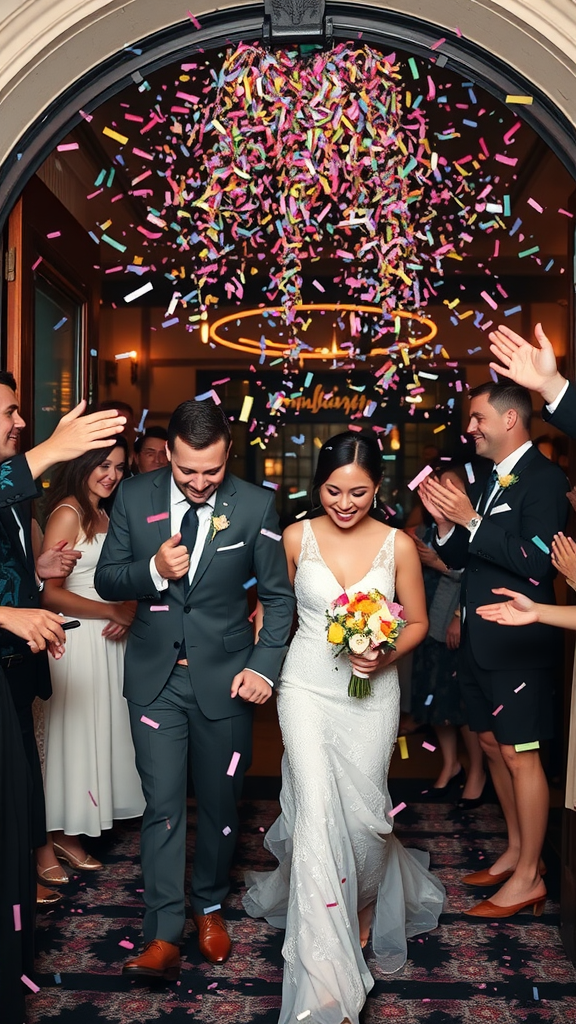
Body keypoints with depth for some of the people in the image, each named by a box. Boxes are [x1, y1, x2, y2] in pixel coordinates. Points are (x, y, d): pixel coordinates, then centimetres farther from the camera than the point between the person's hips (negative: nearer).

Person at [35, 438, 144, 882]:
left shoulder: (106, 518, 13)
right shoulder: (67, 514, -11)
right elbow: (49, 592, -18)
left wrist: (125, 618, -4)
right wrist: (114, 612, -13)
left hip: (107, 641, 8)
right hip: (75, 641, -8)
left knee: (97, 735, 12)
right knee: (67, 737, 2)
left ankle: (68, 837, 25)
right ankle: (46, 845, 17)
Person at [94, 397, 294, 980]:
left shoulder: (255, 505, -8)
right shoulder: (134, 498, -4)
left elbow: (278, 595, -1)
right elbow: (107, 581, 1)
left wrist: (264, 666, -10)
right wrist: (153, 571, -19)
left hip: (224, 678, 0)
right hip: (154, 676, 0)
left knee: (219, 803, 14)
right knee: (162, 805, 1)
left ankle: (209, 906, 37)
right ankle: (163, 935, 14)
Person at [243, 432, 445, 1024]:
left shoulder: (398, 546, -5)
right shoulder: (297, 537, -3)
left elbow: (417, 622, 5)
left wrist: (386, 655, -13)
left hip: (372, 692, 0)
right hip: (308, 686, 0)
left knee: (361, 811, 7)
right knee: (317, 810, -9)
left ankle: (366, 902, 43)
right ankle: (326, 977, 4)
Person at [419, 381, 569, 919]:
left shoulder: (543, 478, -13)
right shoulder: (483, 483, 12)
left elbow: (537, 563, -22)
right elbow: (461, 558, 15)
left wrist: (471, 520, -22)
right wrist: (446, 523, -4)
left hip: (517, 643, -8)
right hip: (479, 641, 9)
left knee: (520, 754, 1)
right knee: (492, 745, 17)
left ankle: (528, 877, 16)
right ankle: (516, 850, 34)